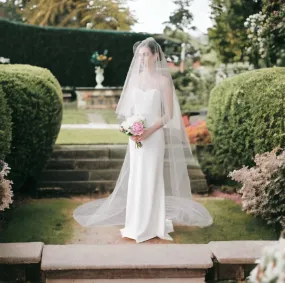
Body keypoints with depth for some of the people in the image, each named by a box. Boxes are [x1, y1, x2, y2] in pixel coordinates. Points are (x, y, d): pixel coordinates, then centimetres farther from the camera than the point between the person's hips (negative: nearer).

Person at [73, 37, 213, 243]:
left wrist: (150, 131, -18)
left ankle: (152, 225, 11)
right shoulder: (135, 78, 9)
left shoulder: (163, 80, -6)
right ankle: (136, 223, 19)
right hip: (136, 136, 5)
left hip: (154, 136, -5)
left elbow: (169, 114, -7)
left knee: (151, 179, -1)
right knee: (136, 179, 8)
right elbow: (129, 108, 13)